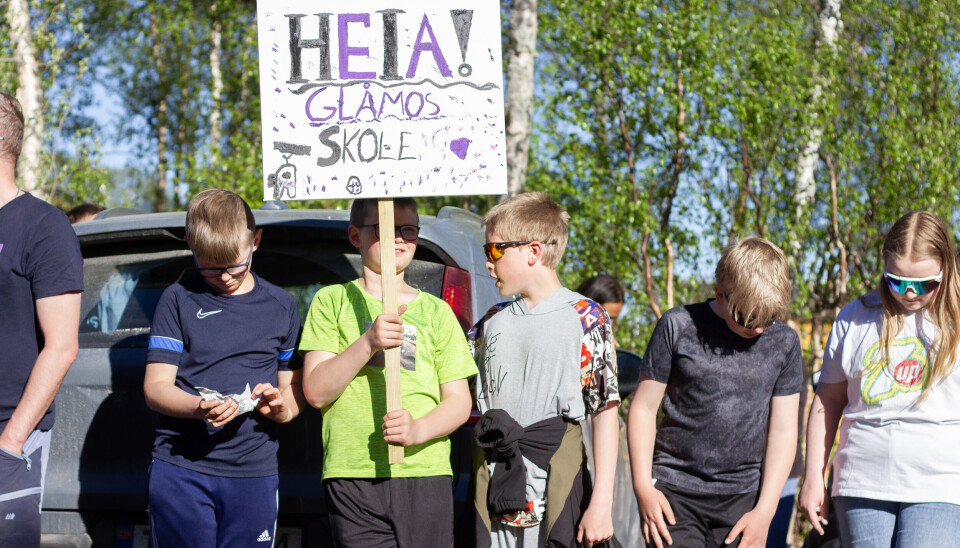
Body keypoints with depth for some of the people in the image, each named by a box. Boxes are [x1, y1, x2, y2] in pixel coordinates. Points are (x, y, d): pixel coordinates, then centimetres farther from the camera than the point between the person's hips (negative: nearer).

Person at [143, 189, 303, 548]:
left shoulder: (282, 307, 11)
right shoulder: (179, 300, 4)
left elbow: (294, 389, 14)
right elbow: (155, 388, -1)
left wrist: (280, 405, -11)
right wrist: (200, 408, -22)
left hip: (254, 474, 1)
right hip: (180, 470, -1)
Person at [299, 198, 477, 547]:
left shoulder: (435, 311, 16)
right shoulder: (333, 301, 10)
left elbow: (459, 401, 10)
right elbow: (315, 392, 0)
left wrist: (419, 430, -11)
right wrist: (367, 343, -13)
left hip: (425, 473, 2)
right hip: (353, 477, -2)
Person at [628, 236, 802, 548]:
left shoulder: (784, 343, 4)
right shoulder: (678, 327, -3)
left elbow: (783, 429, 6)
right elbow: (644, 407, 3)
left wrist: (764, 511, -1)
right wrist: (643, 488, -4)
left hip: (743, 498, 2)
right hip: (674, 491, -2)